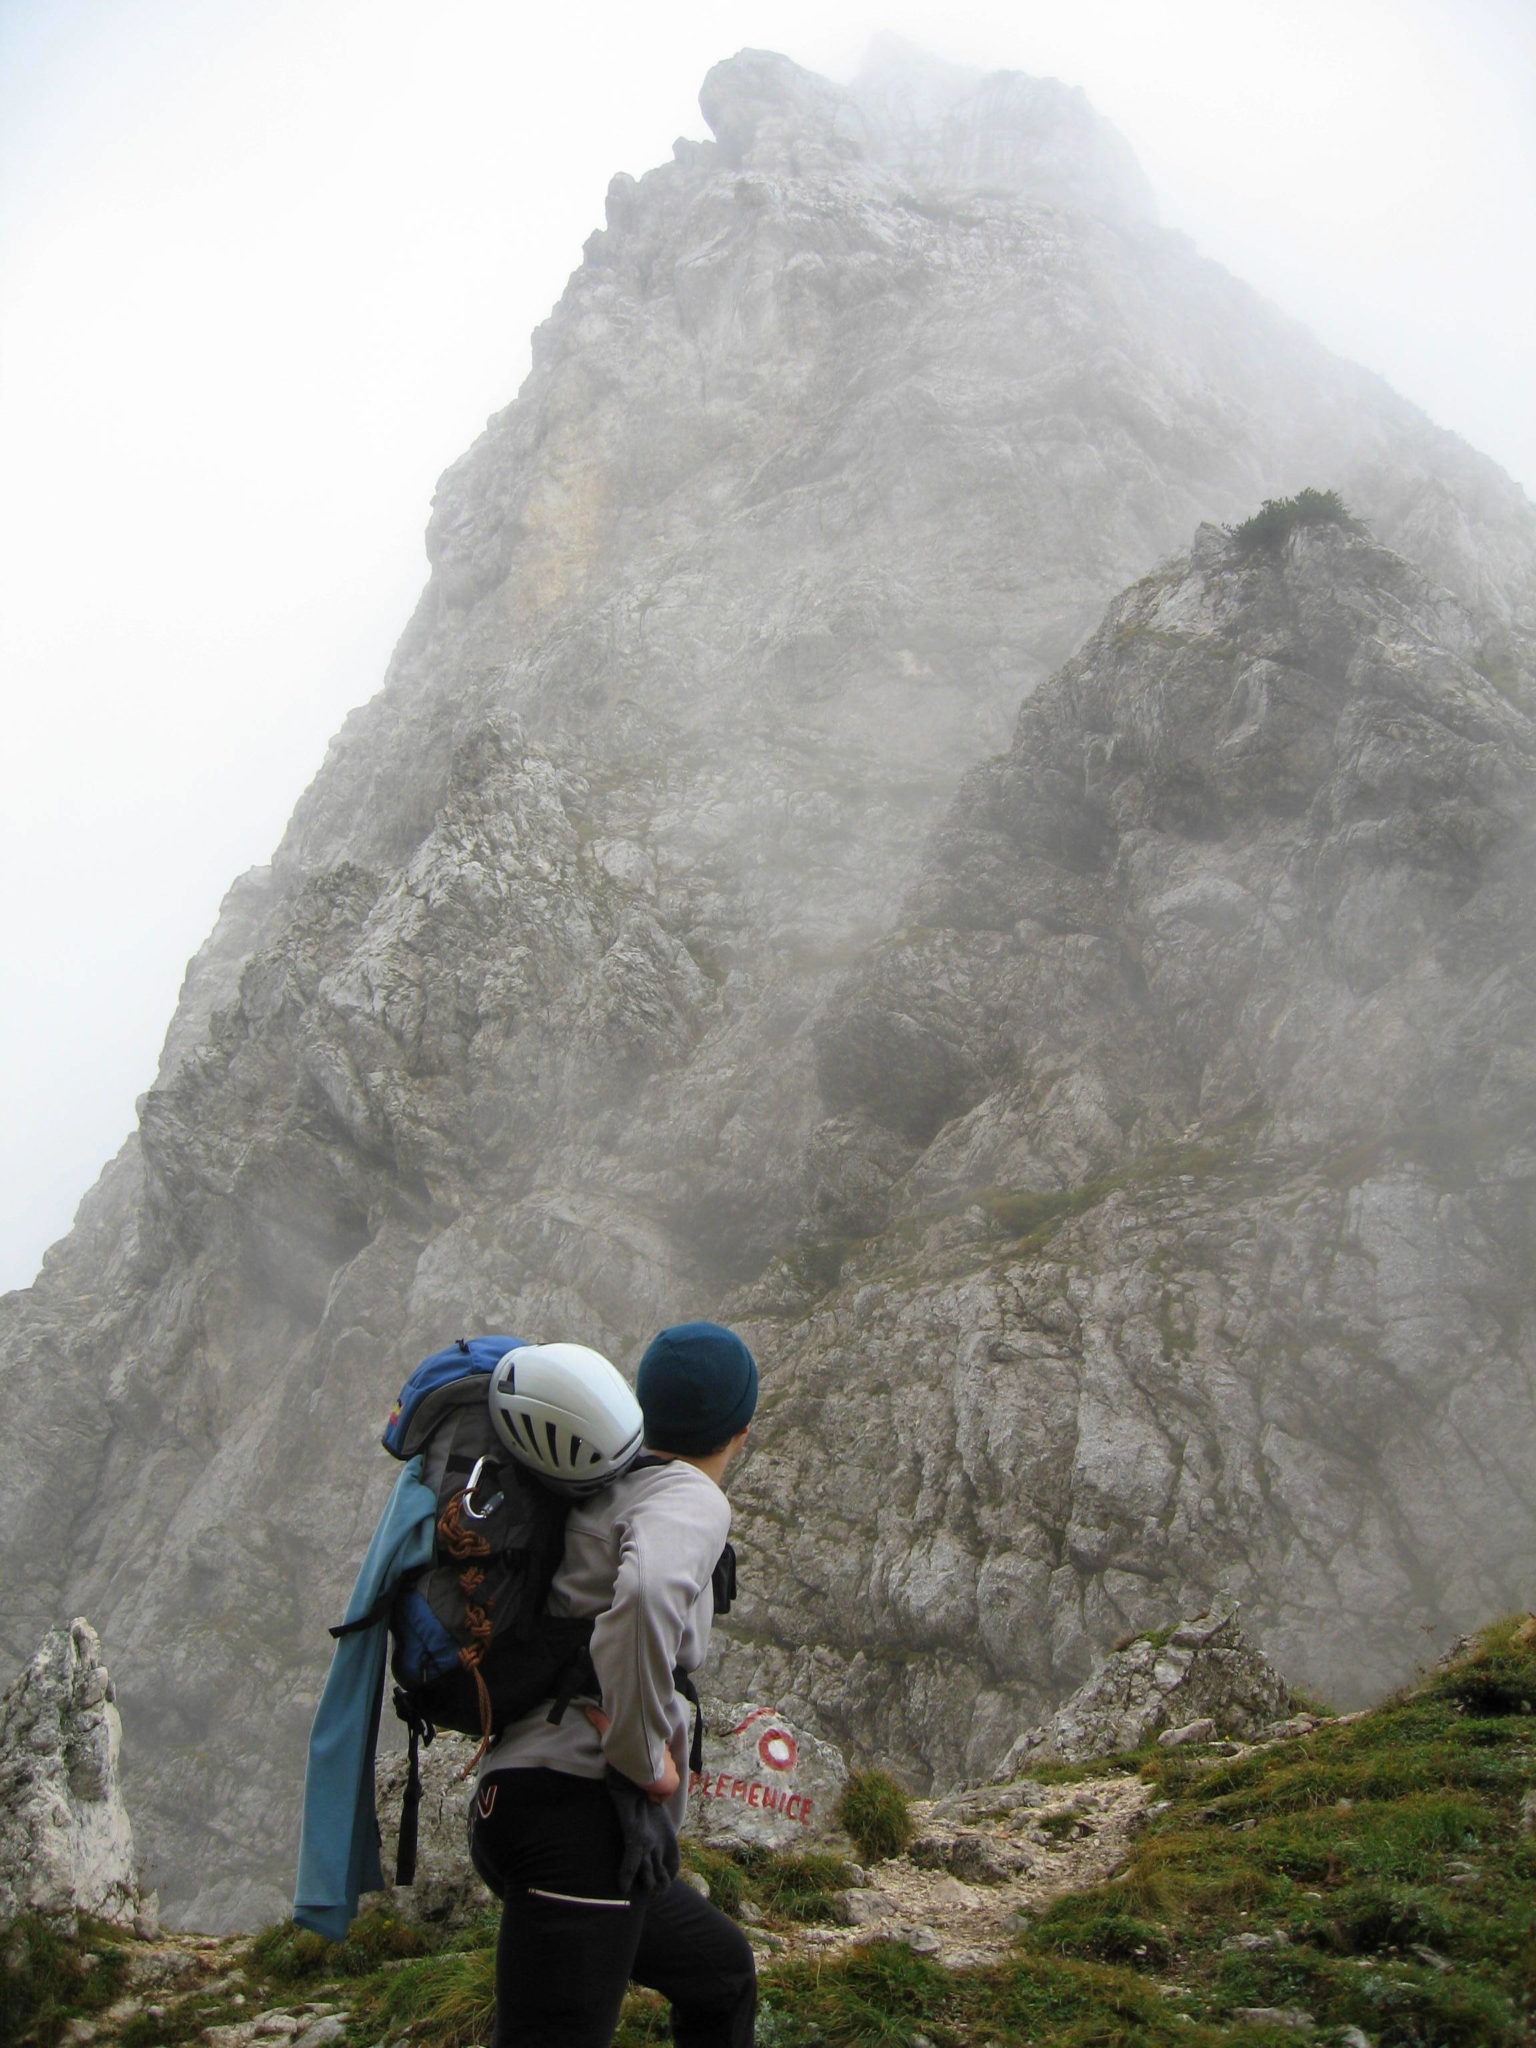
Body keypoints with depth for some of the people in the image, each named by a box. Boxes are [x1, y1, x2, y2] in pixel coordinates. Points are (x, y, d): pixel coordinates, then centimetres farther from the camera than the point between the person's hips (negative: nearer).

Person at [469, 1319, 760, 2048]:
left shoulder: (605, 1488, 14)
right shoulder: (688, 1499, -10)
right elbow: (646, 1595, -32)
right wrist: (646, 1753, -20)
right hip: (577, 1813, -10)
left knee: (720, 1971, 27)